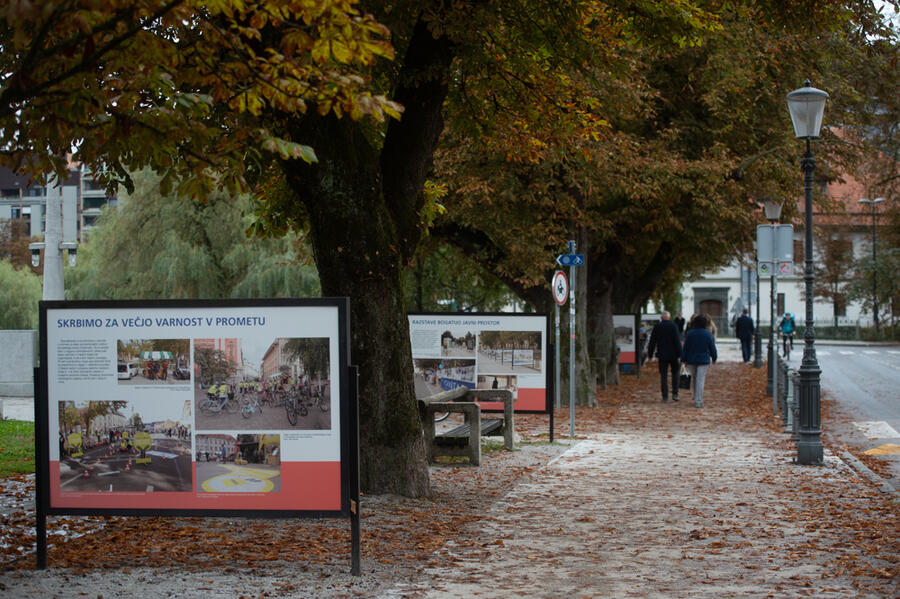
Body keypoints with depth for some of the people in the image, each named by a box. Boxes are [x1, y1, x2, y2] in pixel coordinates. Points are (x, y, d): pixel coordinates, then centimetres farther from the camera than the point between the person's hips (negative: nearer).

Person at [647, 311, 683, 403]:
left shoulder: (656, 327, 0)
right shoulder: (673, 326, -7)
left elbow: (652, 342, 3)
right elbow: (677, 341, -11)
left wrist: (650, 354, 9)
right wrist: (679, 355, -10)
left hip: (662, 355, 1)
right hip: (673, 355, -1)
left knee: (663, 375, 5)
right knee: (675, 373, 15)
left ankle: (665, 397, 3)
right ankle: (675, 393, 7)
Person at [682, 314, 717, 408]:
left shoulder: (690, 333, -5)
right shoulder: (708, 334, -7)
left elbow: (685, 348, -3)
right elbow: (712, 348, 0)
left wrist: (683, 359, 4)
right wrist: (714, 358, 15)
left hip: (691, 360, 2)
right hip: (703, 360, -2)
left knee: (695, 380, 17)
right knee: (700, 380, -3)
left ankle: (697, 399, 28)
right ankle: (698, 402, -8)